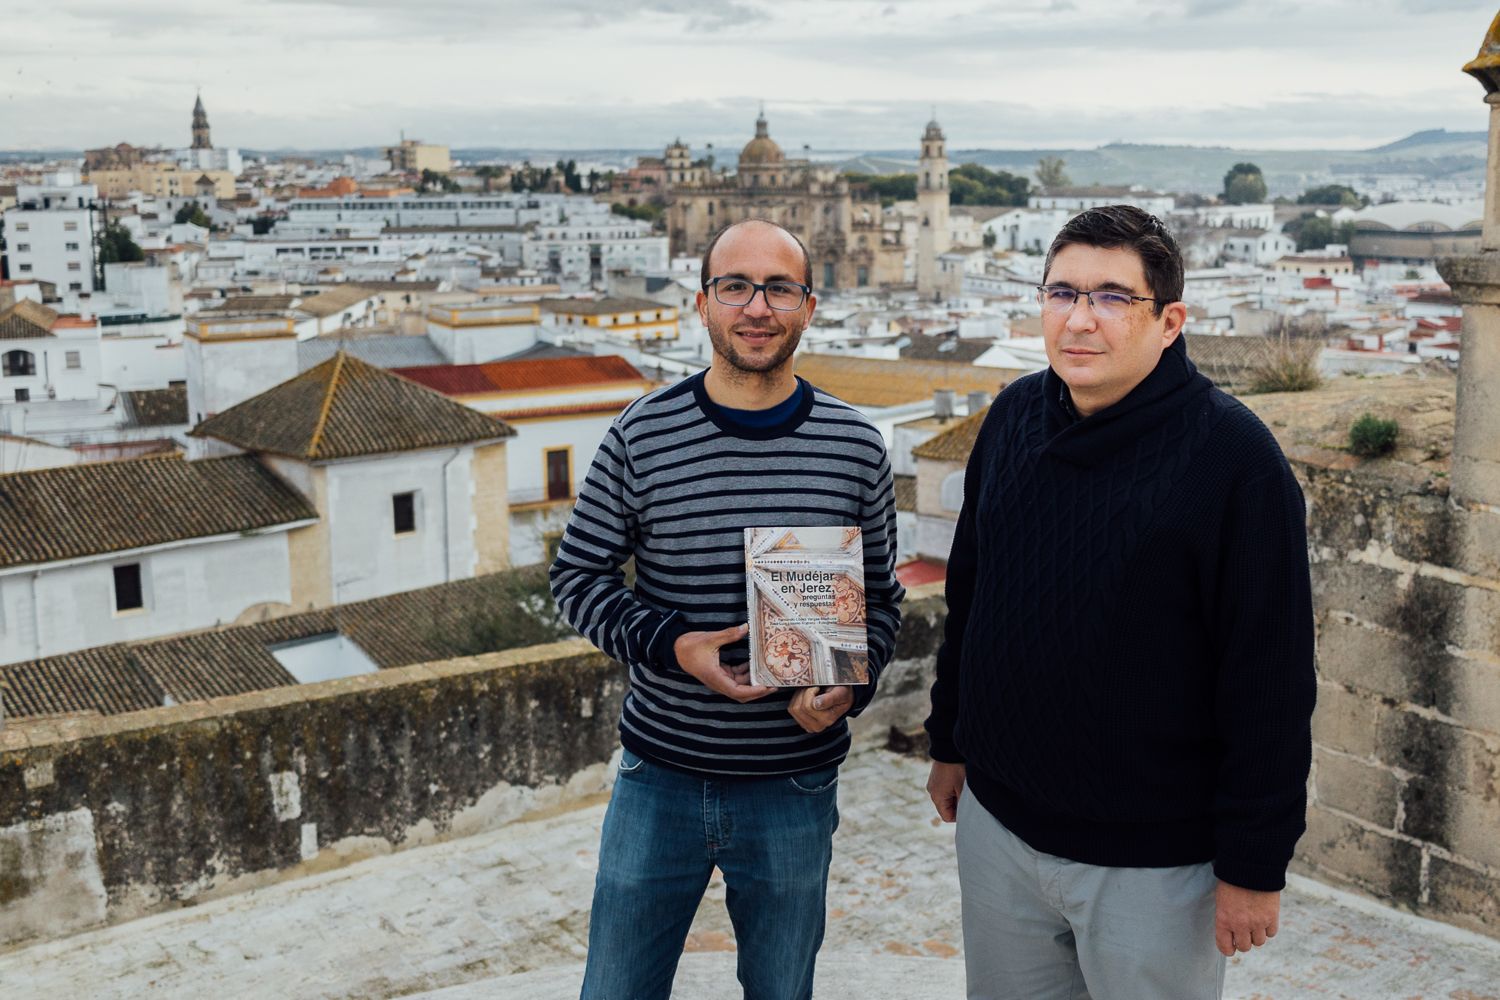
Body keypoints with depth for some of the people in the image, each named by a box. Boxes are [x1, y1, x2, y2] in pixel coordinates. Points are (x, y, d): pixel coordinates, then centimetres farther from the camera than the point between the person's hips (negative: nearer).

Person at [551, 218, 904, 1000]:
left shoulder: (855, 446, -3)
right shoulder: (642, 436, -7)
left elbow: (881, 598, 6)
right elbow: (576, 575, -1)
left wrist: (851, 687, -13)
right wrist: (670, 645, -18)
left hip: (796, 789, 1)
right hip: (660, 780, 0)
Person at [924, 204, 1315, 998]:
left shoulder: (1234, 456, -17)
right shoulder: (1014, 417, 1)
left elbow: (1272, 678, -16)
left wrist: (1255, 866, -14)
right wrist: (949, 742, 15)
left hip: (1150, 857, -5)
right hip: (996, 819, 5)